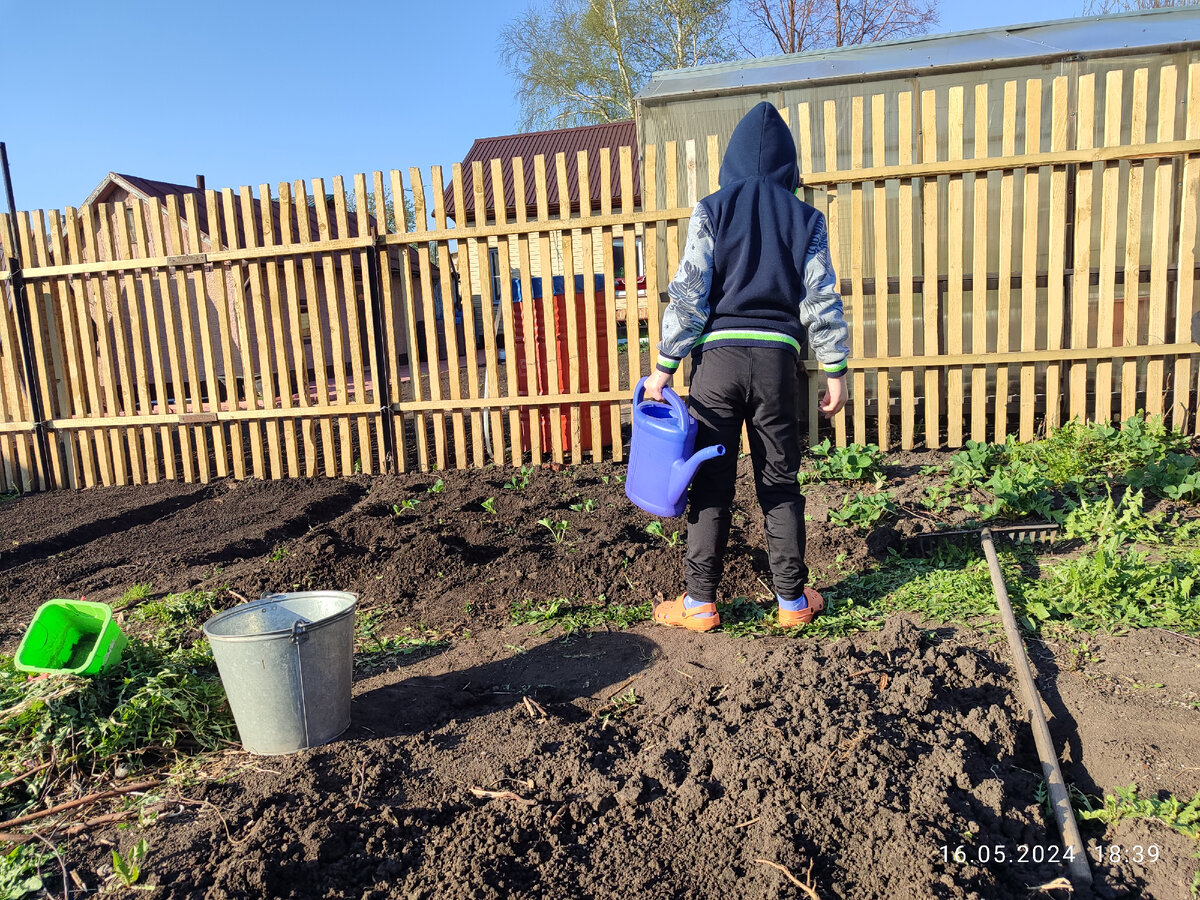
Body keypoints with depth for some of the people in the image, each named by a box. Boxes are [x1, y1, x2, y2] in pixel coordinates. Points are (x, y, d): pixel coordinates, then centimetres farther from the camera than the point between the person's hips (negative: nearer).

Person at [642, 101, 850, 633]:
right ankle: (793, 599, 17)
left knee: (710, 483, 4)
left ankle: (700, 602, 9)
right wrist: (835, 370, 8)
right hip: (778, 356, 2)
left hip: (718, 353, -1)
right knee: (780, 483, 10)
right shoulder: (806, 219, 7)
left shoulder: (712, 211, 2)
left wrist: (664, 365, -2)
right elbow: (821, 300, 4)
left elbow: (688, 293, -5)